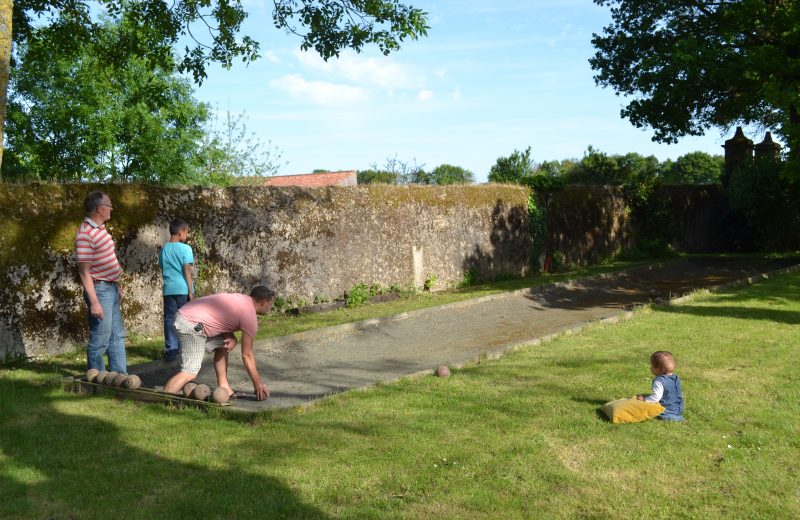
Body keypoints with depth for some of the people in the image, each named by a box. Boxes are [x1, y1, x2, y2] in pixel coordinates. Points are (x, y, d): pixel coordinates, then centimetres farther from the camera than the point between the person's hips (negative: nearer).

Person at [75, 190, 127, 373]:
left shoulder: (100, 228, 10)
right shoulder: (85, 234, -18)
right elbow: (84, 271, -20)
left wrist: (117, 286, 21)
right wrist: (94, 302, -23)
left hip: (111, 289, 10)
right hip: (100, 290, -9)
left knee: (117, 336, 15)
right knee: (100, 340, -1)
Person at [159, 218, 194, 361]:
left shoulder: (164, 249, 9)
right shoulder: (185, 248, -7)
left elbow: (163, 270, 14)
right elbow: (187, 270, -11)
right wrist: (191, 291, -9)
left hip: (168, 289, 4)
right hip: (183, 289, -4)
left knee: (169, 319, 5)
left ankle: (170, 350, 3)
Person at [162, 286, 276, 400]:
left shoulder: (241, 299, 16)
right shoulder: (250, 315, -9)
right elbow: (247, 355, -5)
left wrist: (231, 338, 0)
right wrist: (258, 384, 3)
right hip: (190, 326, -10)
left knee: (223, 345, 20)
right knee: (190, 372, -15)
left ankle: (223, 387, 20)